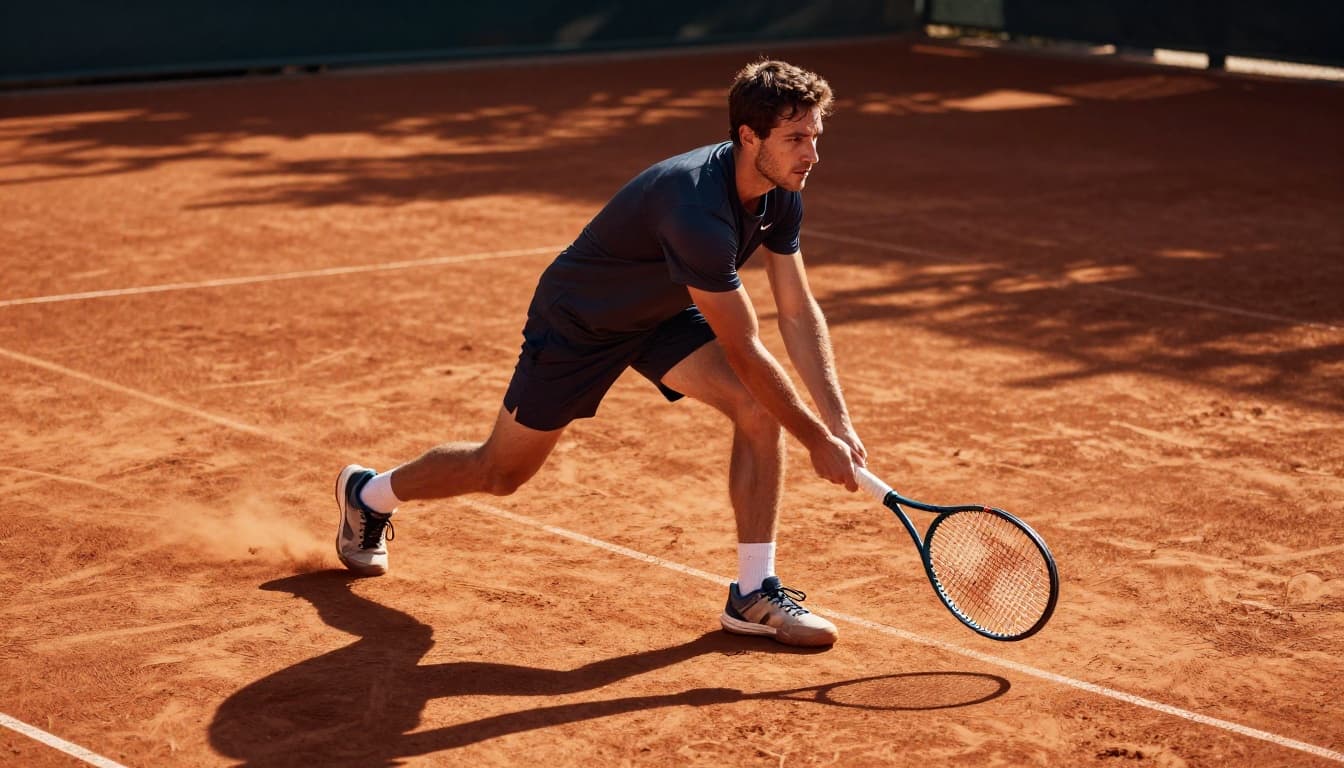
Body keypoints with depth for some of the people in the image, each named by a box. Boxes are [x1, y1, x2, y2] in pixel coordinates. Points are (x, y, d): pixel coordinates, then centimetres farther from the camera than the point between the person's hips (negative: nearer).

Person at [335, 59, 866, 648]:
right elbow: (744, 351, -37)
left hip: (663, 313, 7)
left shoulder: (782, 193, -14)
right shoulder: (697, 209, -40)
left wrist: (838, 420, -17)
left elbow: (798, 312, -8)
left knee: (758, 409, -16)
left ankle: (754, 593, -7)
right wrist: (817, 440, -30)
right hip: (578, 321, -7)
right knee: (502, 472, 9)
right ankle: (369, 494, 38)